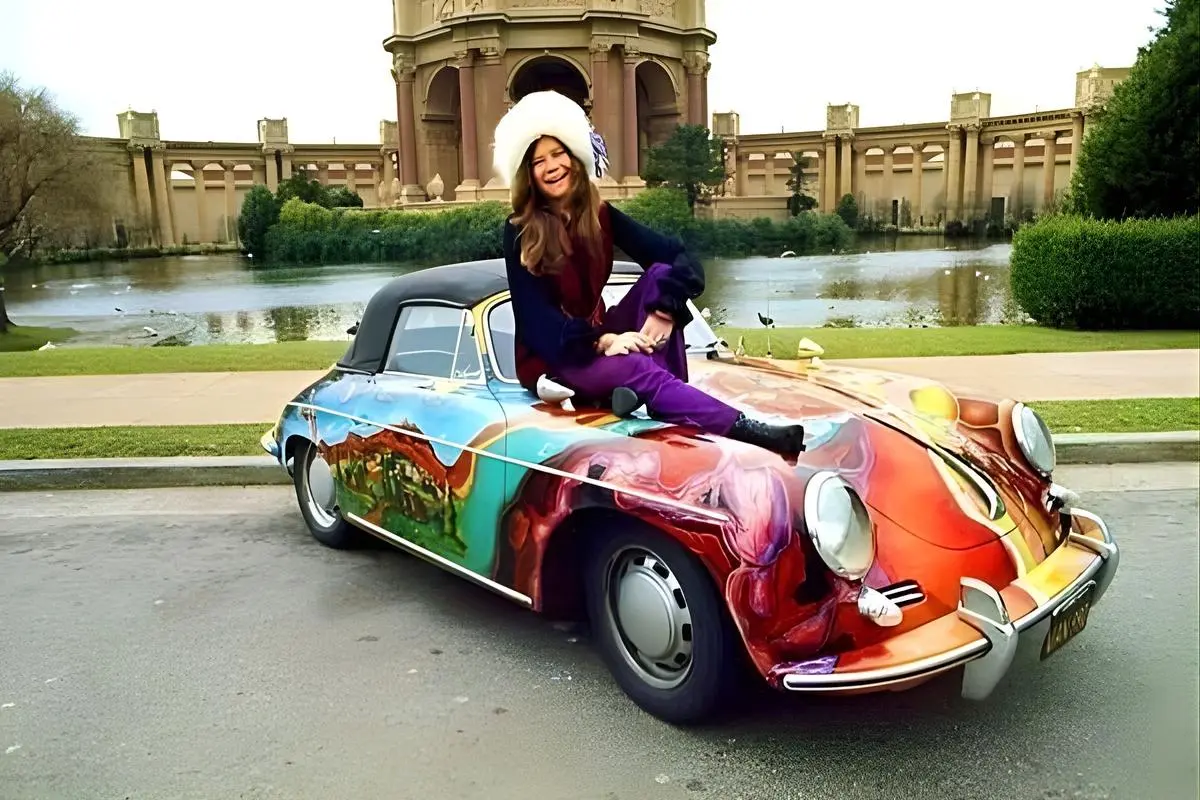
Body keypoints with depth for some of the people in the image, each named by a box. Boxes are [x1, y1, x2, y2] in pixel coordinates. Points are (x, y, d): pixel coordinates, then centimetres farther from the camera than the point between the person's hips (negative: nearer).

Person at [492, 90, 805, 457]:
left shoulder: (600, 215, 0)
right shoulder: (519, 231, -10)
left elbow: (677, 257, -10)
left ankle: (654, 393, -33)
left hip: (596, 337, 5)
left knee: (662, 272, -18)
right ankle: (747, 429, -41)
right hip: (549, 357, -5)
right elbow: (533, 315, -19)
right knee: (637, 369, -34)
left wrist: (663, 312, -30)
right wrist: (602, 341, -32)